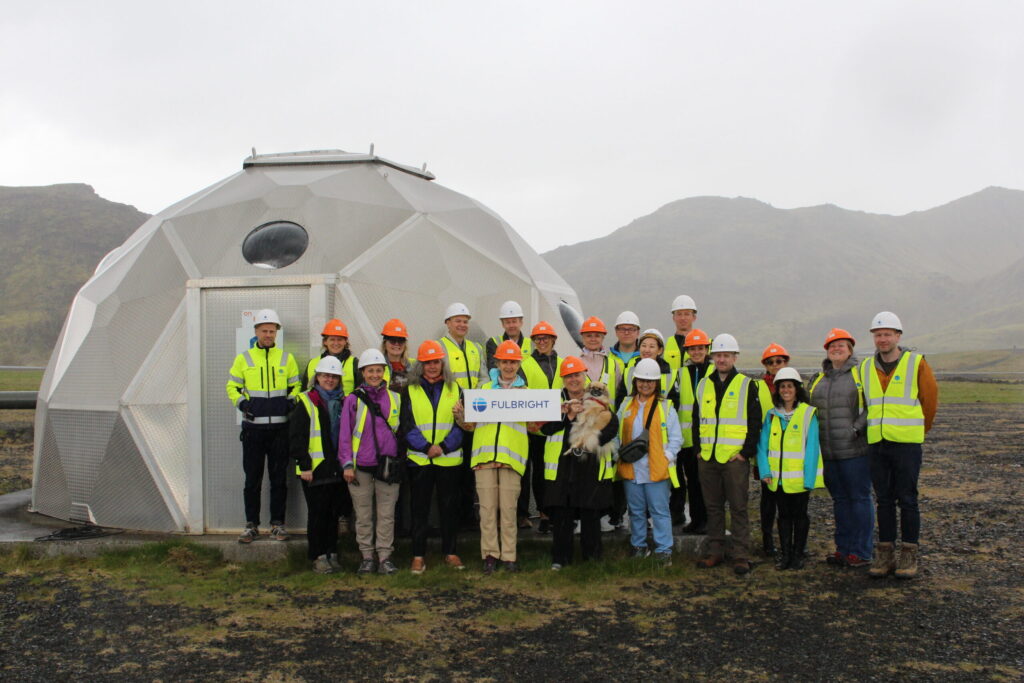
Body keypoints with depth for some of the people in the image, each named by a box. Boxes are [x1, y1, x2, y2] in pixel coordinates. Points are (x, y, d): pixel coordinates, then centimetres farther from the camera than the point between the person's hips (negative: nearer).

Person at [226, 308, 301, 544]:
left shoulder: (287, 358, 8)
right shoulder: (243, 358, 6)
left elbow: (296, 386, 14)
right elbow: (232, 387, 10)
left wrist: (291, 401, -5)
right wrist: (241, 402, -9)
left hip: (280, 428, 0)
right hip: (253, 428, 0)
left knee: (279, 478, 5)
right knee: (252, 479, 5)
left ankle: (277, 523, 15)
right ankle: (251, 524, 15)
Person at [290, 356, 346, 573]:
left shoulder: (342, 403, 13)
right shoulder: (305, 403, -3)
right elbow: (296, 438, -7)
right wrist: (304, 465, -13)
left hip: (337, 468, 5)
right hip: (315, 468, -5)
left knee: (333, 513, 10)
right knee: (317, 513, 0)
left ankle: (332, 555, 18)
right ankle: (318, 557, 8)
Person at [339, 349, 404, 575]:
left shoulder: (394, 399, 8)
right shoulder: (353, 400, 1)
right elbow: (345, 434, 1)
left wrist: (400, 461, 13)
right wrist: (347, 464, -4)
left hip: (388, 466, 2)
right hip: (361, 466, -1)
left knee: (386, 515, 4)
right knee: (364, 515, 6)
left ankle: (385, 556, 13)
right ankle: (366, 556, 17)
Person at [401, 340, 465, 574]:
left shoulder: (454, 389, 8)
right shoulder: (410, 391, 5)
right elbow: (407, 426, -1)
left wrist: (444, 446, -11)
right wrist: (426, 447, -13)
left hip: (449, 458, 1)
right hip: (419, 459, -1)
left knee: (449, 507, 7)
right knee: (420, 508, 4)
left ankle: (450, 553, 19)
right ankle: (418, 556, 13)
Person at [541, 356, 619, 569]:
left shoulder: (597, 399, 7)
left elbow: (612, 426, -6)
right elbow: (546, 428, -6)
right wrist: (569, 415, -17)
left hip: (592, 466, 0)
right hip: (562, 466, 1)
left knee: (591, 515, 6)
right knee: (561, 514, 3)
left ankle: (592, 556, 19)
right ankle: (560, 558, 14)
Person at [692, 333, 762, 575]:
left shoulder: (746, 385, 0)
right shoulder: (703, 385, 12)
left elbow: (755, 422, -2)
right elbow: (696, 419, 17)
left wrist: (746, 452, -9)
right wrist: (699, 448, 8)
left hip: (735, 458, -4)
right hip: (707, 458, 4)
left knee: (738, 508, 0)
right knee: (713, 507, 10)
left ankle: (741, 555, 6)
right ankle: (715, 552, 18)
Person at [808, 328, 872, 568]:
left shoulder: (861, 374, -2)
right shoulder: (817, 380, 16)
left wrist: (858, 427, -17)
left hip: (855, 449, -6)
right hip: (827, 452, 6)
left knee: (859, 499, 0)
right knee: (839, 500, 13)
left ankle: (861, 552, 7)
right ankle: (843, 549, 21)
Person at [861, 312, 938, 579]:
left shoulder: (916, 363, -3)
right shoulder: (866, 368, 8)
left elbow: (930, 399, 7)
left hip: (906, 443, -4)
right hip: (876, 444, 4)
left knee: (907, 500, 0)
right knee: (883, 500, 8)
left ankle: (909, 556, 9)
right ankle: (885, 555, 14)